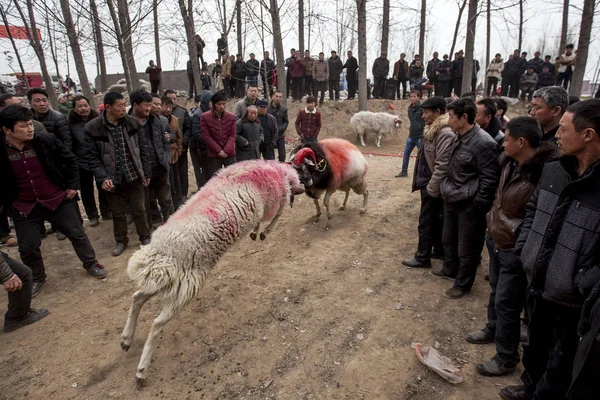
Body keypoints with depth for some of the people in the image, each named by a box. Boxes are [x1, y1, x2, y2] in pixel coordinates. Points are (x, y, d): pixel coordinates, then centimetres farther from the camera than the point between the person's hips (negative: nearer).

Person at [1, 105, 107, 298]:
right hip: (24, 206, 1)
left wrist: (73, 185, -2)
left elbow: (70, 160, -1)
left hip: (58, 199, -1)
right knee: (27, 247, 9)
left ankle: (91, 263, 31)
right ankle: (36, 278, 33)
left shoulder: (46, 140, -14)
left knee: (77, 233, 10)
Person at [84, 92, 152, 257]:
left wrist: (147, 173, 3)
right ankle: (121, 241, 34)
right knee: (118, 213, 13)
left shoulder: (133, 123, -3)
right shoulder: (92, 128, -9)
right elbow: (92, 157, -7)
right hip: (112, 180, 0)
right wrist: (103, 178, -17)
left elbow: (143, 149, 3)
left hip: (134, 176, 1)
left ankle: (145, 237, 31)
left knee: (139, 210, 10)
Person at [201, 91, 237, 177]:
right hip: (214, 154, -1)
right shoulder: (205, 117, -4)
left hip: (229, 153, 2)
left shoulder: (231, 117, 3)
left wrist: (226, 150, -12)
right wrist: (219, 150, -11)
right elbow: (206, 136, -6)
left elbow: (232, 135, 2)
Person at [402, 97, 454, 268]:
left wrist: (431, 189, -19)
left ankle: (422, 258, 14)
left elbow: (442, 166, -25)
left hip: (432, 186, -10)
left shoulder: (445, 134, -22)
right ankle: (439, 250, 35)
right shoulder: (433, 130, 10)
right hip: (428, 184, 10)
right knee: (436, 220, 20)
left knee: (426, 222, 1)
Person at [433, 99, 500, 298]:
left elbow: (489, 180, -19)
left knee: (466, 249, 9)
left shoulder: (484, 143, -21)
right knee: (448, 240, 24)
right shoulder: (458, 138, 4)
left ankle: (462, 284, 28)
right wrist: (446, 190, 13)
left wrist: (477, 206, -15)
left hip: (469, 205, -8)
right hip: (451, 200, 8)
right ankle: (450, 270, 47)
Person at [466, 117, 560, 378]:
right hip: (495, 240, 8)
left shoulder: (546, 173, -26)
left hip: (514, 250, -8)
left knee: (506, 303, 5)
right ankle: (493, 329, 49)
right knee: (496, 291, 26)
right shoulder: (511, 163, -3)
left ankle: (506, 359, 24)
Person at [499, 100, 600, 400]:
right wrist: (523, 247, 5)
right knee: (535, 345, 29)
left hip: (573, 301, -6)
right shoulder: (552, 171, -2)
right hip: (537, 285, 6)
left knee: (560, 365, 18)